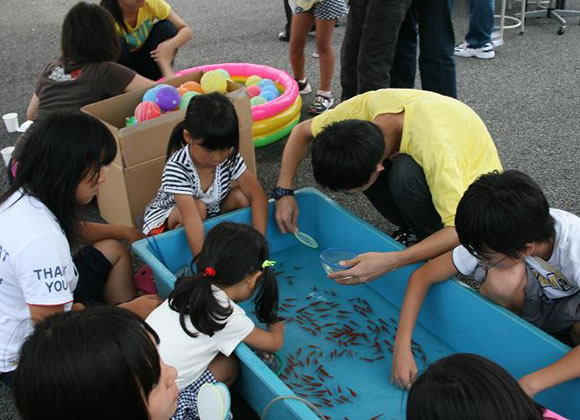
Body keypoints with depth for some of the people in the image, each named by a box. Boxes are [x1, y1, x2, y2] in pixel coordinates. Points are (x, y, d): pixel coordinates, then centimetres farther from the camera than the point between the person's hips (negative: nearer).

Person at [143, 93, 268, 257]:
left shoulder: (230, 157, -22)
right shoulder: (176, 168, -35)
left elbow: (257, 195, -21)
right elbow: (192, 218, -43)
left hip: (211, 213, 5)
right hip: (166, 219, -4)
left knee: (241, 196, -20)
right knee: (198, 207, -35)